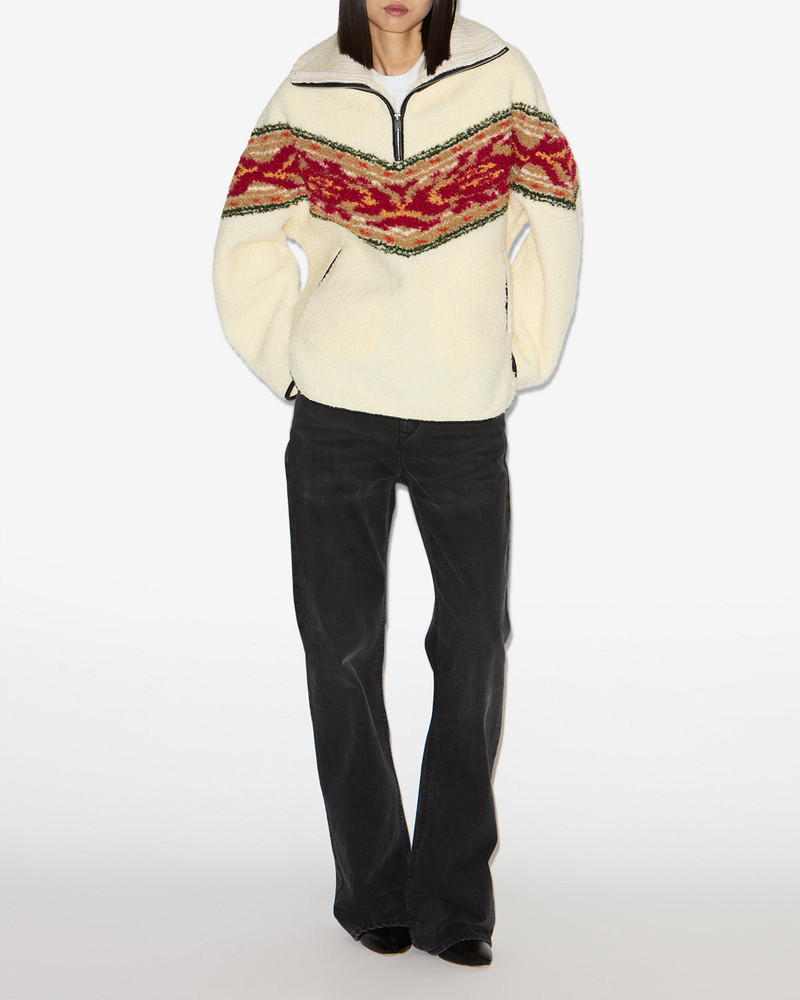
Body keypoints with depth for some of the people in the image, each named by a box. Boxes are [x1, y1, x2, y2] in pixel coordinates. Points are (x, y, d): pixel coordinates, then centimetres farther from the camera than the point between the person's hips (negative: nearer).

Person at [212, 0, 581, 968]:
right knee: (343, 648, 3)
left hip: (466, 420, 0)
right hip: (336, 418, 0)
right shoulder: (307, 95, 1)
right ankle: (373, 892, 18)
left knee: (474, 644, -1)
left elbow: (552, 232, 2)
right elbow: (245, 256, 5)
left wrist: (517, 366, 4)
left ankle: (450, 900, 12)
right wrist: (291, 370, 3)